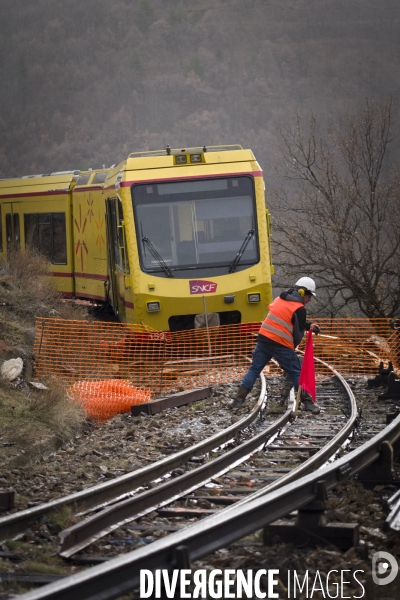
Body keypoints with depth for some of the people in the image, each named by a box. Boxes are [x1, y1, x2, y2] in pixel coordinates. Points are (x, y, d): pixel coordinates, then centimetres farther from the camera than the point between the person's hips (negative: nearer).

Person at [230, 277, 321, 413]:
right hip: (282, 345, -6)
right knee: (296, 373, 6)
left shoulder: (280, 299, 15)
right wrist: (292, 347, 11)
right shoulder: (299, 309, -7)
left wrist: (309, 326, 16)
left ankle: (239, 399, 4)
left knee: (254, 369, 10)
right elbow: (298, 334, -6)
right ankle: (307, 402, 9)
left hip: (264, 338, 6)